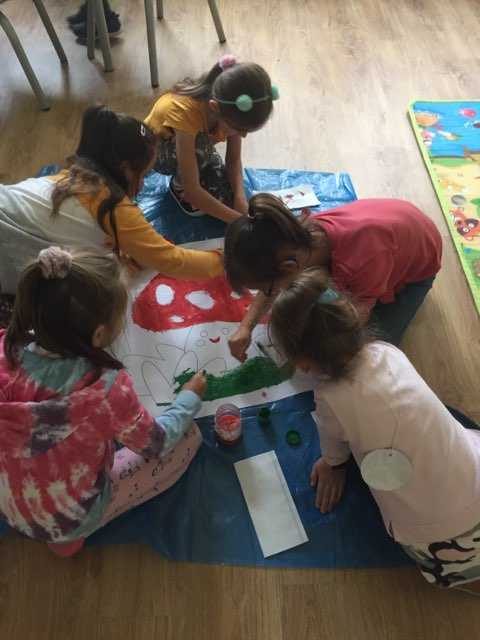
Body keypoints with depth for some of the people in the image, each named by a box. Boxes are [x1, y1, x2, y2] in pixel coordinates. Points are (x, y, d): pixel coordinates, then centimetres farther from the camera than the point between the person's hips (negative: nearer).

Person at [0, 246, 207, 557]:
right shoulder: (106, 387, -36)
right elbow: (157, 443, -16)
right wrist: (190, 398, 1)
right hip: (71, 519, -5)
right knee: (189, 436, 3)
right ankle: (71, 533, 5)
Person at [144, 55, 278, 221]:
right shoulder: (185, 112, -41)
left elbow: (234, 160, -14)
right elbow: (192, 191, -41)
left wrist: (240, 197, -31)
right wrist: (240, 220, -41)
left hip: (199, 149, 5)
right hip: (157, 150, -4)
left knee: (226, 200, -15)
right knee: (199, 146, -38)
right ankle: (179, 186, -7)